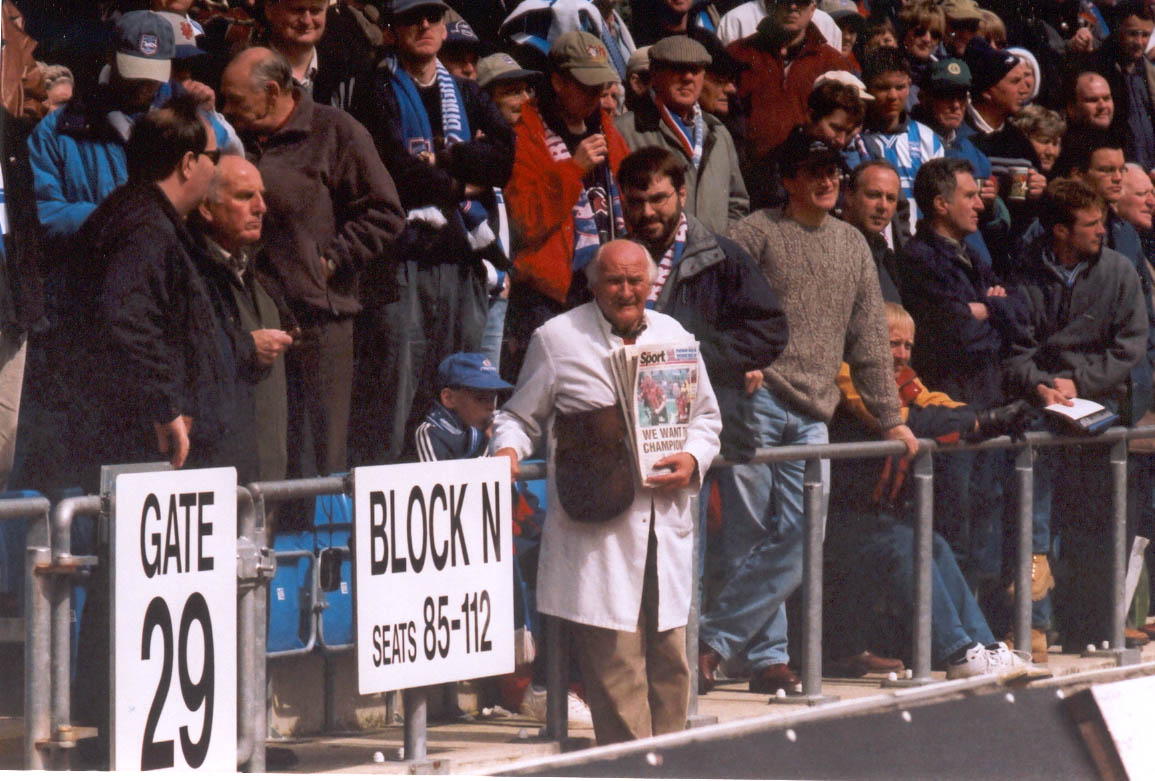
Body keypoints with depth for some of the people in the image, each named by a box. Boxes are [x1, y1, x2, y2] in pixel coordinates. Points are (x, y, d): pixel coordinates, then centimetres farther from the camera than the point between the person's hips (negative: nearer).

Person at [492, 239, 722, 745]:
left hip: (664, 523, 4)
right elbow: (520, 417, 11)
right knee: (614, 660, -9)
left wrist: (693, 460, 3)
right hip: (596, 528, -4)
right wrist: (509, 451, -11)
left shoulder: (674, 337, 14)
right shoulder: (557, 338, 4)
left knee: (670, 658, 6)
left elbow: (705, 418, 23)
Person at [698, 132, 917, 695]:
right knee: (752, 536, -7)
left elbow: (869, 339, 21)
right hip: (754, 399, -5)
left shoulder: (853, 246, 19)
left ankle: (714, 640, -2)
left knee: (800, 539, -7)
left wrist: (891, 418, 18)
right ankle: (767, 654, 1)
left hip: (811, 416, 5)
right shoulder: (757, 231, 3)